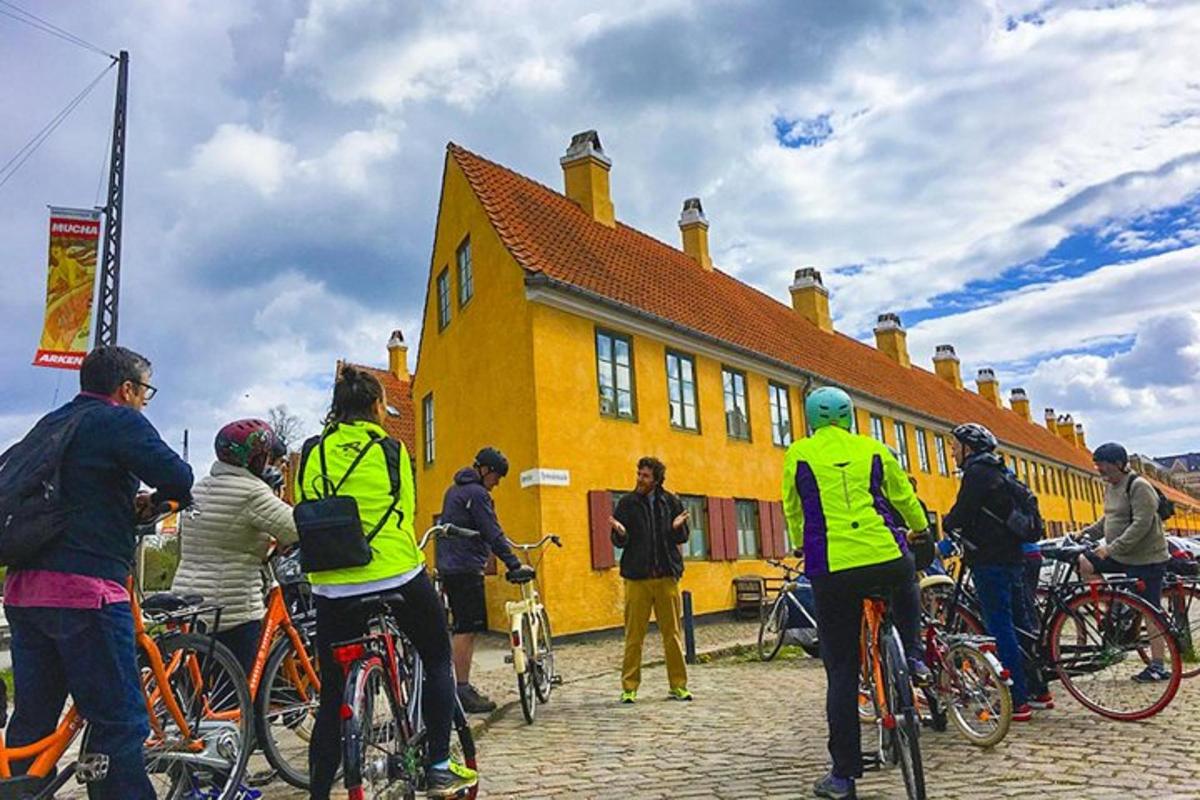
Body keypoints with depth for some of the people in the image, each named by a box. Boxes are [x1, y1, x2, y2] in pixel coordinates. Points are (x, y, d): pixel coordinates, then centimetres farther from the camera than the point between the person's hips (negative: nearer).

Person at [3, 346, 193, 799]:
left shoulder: (49, 423, 19)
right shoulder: (120, 421, -6)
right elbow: (178, 479, -16)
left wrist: (126, 502, 22)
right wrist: (154, 501, 5)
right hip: (84, 588, -9)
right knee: (120, 724, -3)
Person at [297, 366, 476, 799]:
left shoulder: (311, 452, 5)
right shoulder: (390, 449, -2)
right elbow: (405, 515, 4)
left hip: (332, 586, 3)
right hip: (398, 577, -3)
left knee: (332, 698, 14)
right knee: (437, 659, 19)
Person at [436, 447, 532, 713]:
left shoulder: (454, 491, 19)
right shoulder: (477, 494, -13)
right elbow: (493, 534, -16)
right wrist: (515, 565, -13)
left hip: (450, 567, 10)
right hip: (466, 569, -10)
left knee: (465, 629, 13)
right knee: (467, 629, -7)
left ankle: (464, 688, 19)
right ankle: (463, 689, -5)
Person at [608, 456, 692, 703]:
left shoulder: (670, 502, 6)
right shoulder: (627, 503, 3)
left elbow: (683, 538, 9)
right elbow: (619, 542, 4)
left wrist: (677, 527, -13)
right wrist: (620, 533, -19)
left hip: (667, 576, 1)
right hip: (637, 577, -1)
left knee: (673, 634, 5)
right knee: (634, 636, 1)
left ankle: (678, 685, 16)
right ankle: (629, 687, 10)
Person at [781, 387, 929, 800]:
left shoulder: (798, 455, 7)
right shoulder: (873, 449, 10)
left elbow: (792, 511, 16)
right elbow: (905, 498, 22)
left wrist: (802, 547, 36)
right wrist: (921, 528, 44)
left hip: (832, 571, -1)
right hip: (888, 560, 1)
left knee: (841, 672, 9)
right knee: (906, 586, 40)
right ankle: (911, 655, 25)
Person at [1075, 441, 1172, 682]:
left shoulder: (1139, 486, -18)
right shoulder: (1111, 486, 10)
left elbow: (1141, 524, -25)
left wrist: (1112, 548, -28)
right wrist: (1089, 531, 4)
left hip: (1146, 559, -9)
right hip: (1120, 556, 9)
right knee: (1084, 563, -2)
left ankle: (1158, 667, 5)